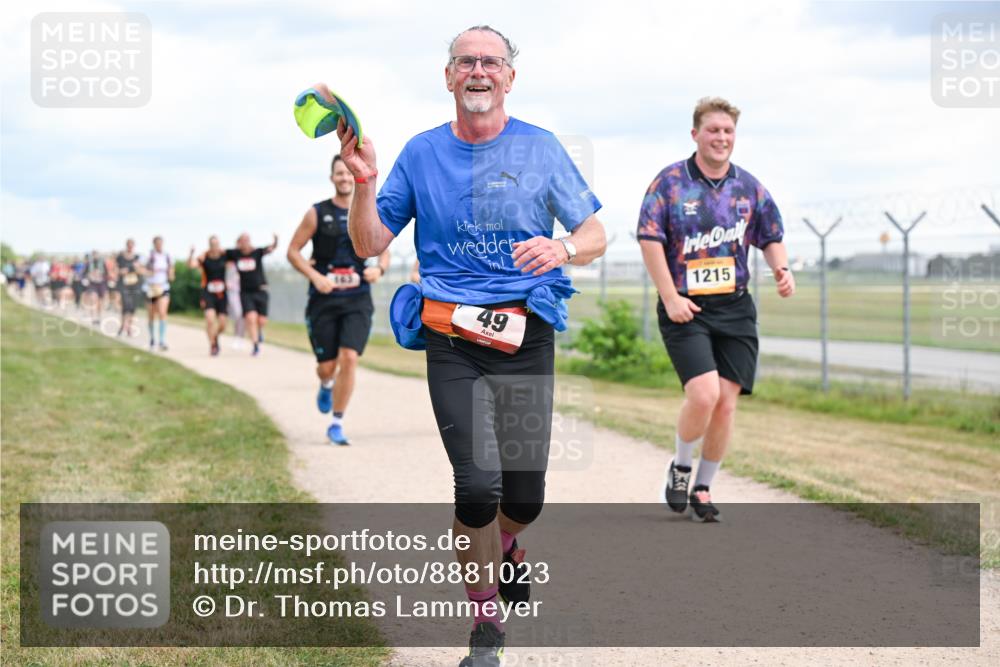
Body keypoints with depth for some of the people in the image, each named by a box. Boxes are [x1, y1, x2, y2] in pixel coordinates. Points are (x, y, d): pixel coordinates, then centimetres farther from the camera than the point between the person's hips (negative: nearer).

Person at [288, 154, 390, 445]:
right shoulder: (317, 213, 0)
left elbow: (384, 251, 16)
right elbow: (293, 251, 1)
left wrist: (379, 269, -7)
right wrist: (315, 276, -13)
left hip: (357, 300, 1)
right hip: (324, 299, -1)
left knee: (349, 358, -15)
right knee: (327, 365, 1)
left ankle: (337, 424, -3)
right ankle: (326, 386, 41)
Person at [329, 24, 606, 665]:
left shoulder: (541, 148, 4)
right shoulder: (422, 153, 6)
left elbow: (595, 236, 5)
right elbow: (369, 244, 8)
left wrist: (563, 251, -17)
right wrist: (363, 181, -9)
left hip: (526, 336, 0)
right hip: (451, 340, 0)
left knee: (525, 497, -1)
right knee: (479, 486, -14)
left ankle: (505, 546, 38)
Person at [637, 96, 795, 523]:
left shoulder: (748, 187, 9)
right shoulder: (670, 181, -2)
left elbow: (771, 237, 18)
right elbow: (649, 240, -5)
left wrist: (781, 269, -4)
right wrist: (670, 298, -11)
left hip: (735, 308, 4)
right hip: (685, 309, -4)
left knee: (726, 402, -1)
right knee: (703, 393, -19)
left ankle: (702, 489, 16)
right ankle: (680, 467, 8)